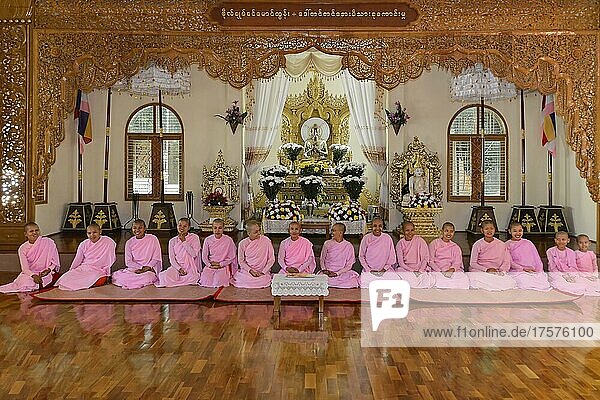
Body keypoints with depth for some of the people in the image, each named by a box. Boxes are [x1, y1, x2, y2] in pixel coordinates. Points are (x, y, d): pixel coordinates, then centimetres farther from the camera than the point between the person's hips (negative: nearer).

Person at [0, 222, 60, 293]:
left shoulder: (48, 242, -5)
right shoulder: (22, 249, 0)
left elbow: (55, 263, -2)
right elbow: (25, 268, -8)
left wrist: (48, 270, -20)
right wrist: (34, 275, -26)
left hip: (46, 274, -4)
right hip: (30, 273, 4)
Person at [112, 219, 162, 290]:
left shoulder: (153, 239, -2)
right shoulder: (129, 243, 6)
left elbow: (156, 259, -3)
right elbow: (128, 262, 3)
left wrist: (147, 268, -17)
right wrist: (141, 267, -13)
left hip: (150, 269, -3)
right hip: (134, 268, 3)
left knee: (147, 277, -36)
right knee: (116, 275, -21)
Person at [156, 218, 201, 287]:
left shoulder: (194, 237, 1)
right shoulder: (173, 241, 9)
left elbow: (193, 254, -12)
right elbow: (172, 259, 3)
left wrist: (184, 241, -12)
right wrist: (179, 268, -15)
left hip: (191, 268, -1)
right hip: (177, 267, 1)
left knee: (192, 277, -33)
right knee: (166, 277, -29)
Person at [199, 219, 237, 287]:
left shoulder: (228, 240, -7)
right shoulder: (208, 240, 1)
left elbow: (231, 257, -3)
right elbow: (204, 256, 6)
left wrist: (220, 264, -12)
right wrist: (210, 264, -10)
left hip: (223, 266, -3)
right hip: (210, 266, 3)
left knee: (217, 283, -23)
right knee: (205, 282, -16)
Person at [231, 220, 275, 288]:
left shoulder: (266, 240, -4)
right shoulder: (243, 243, 0)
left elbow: (271, 259, -1)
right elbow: (241, 261, 5)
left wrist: (263, 272, -10)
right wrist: (250, 270, -11)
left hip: (262, 272, -2)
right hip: (246, 272, 2)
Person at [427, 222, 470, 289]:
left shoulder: (456, 247, 18)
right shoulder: (434, 244, 9)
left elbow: (457, 263, 6)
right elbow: (431, 261, 3)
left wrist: (451, 270, -16)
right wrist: (440, 272, -13)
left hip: (452, 271, 3)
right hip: (436, 271, -3)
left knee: (464, 278, -27)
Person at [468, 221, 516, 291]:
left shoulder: (501, 245, 9)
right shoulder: (477, 245, 3)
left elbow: (506, 262, 9)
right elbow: (473, 263, 0)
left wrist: (502, 270, -11)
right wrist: (487, 269, -12)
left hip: (497, 273, 2)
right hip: (480, 271, -2)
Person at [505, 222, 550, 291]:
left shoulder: (528, 243, 18)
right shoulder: (508, 245, 6)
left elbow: (537, 259, 17)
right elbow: (510, 262, -1)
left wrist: (539, 270, 2)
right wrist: (523, 269, -11)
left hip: (534, 271, 4)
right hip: (517, 272, -3)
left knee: (544, 285, -23)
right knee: (527, 285, -32)